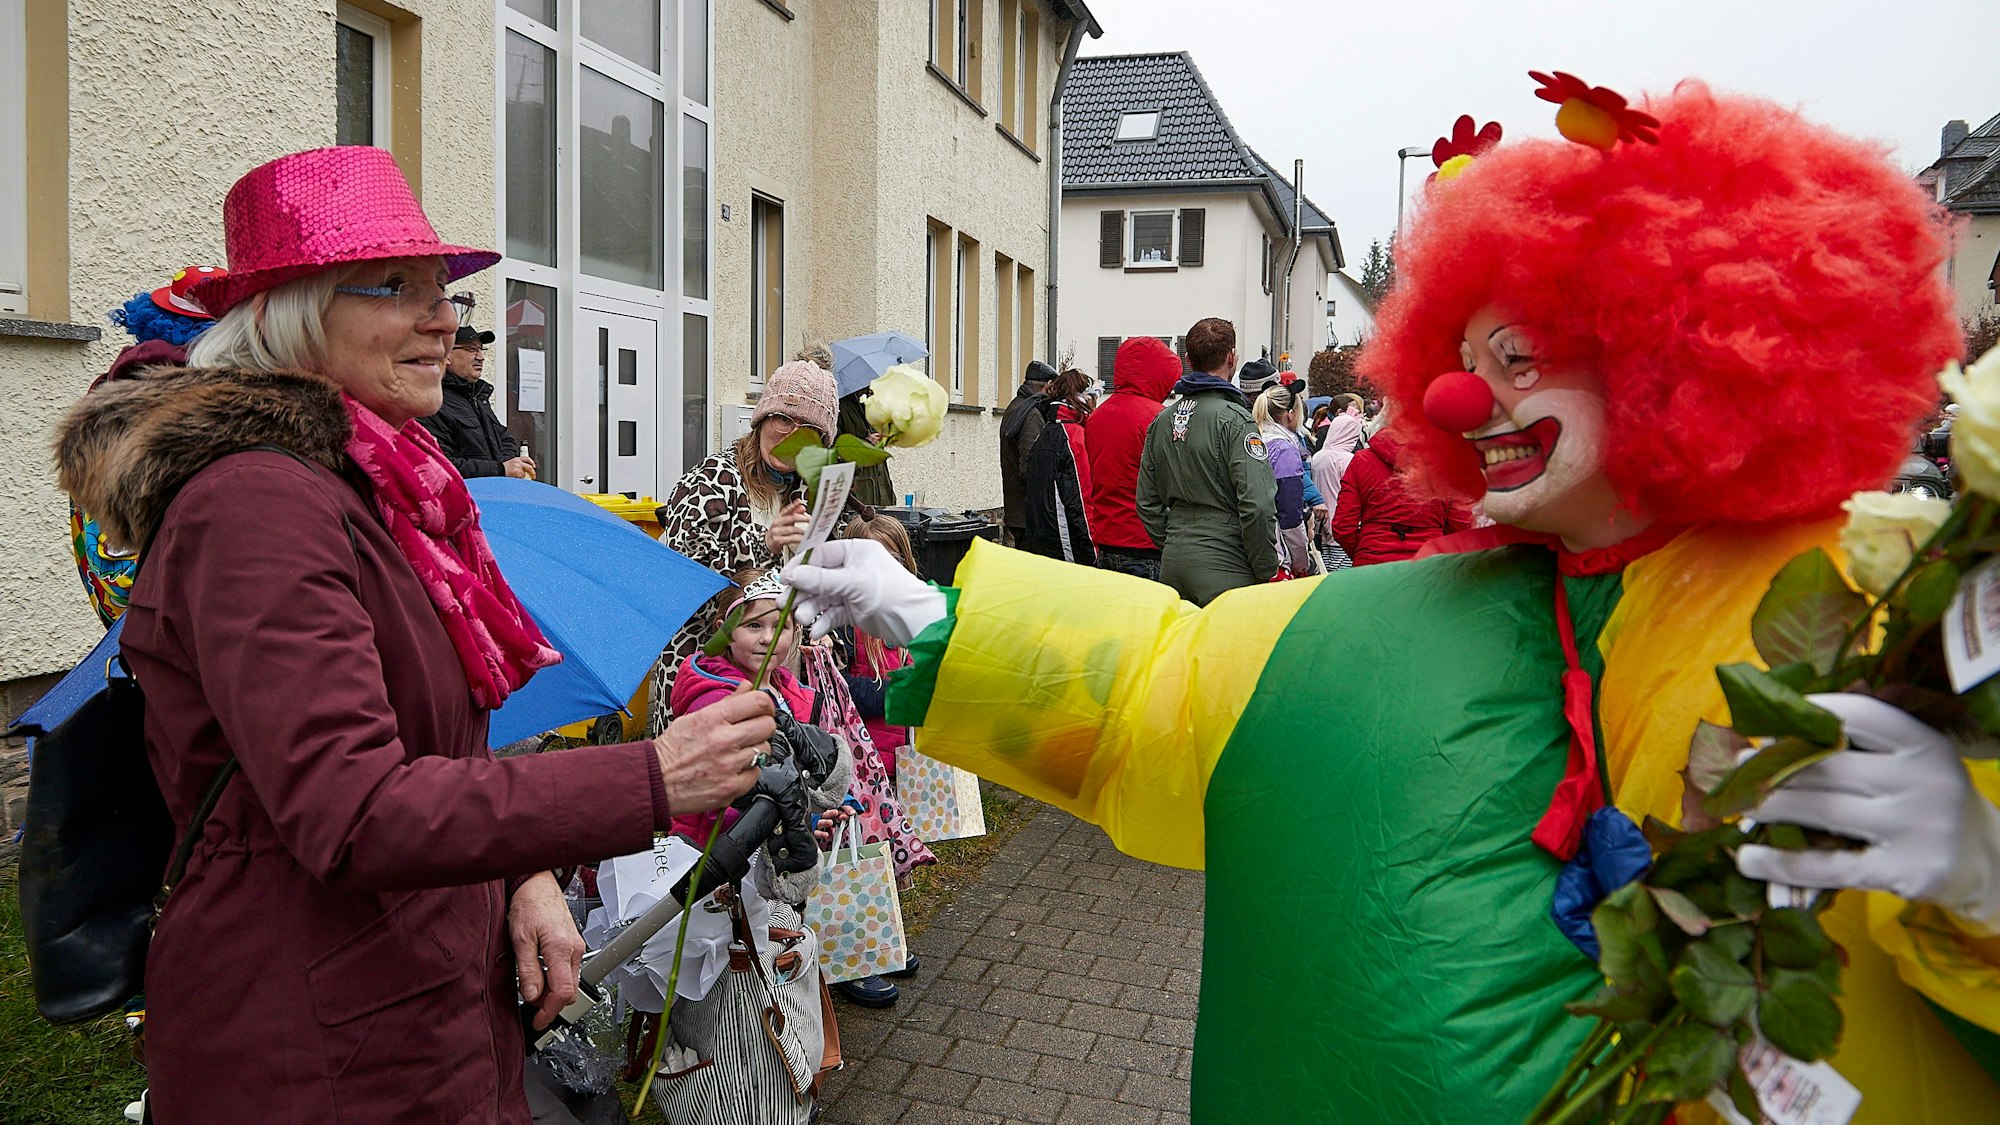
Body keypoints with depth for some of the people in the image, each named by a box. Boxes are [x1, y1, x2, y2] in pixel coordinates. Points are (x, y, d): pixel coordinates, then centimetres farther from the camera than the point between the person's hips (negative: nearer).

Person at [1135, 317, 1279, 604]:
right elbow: (1257, 505, -17)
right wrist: (1268, 571, -7)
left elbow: (1147, 503, 14)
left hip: (1172, 566, 7)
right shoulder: (1234, 419, -10)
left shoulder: (1161, 422, 11)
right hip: (1224, 570, -7)